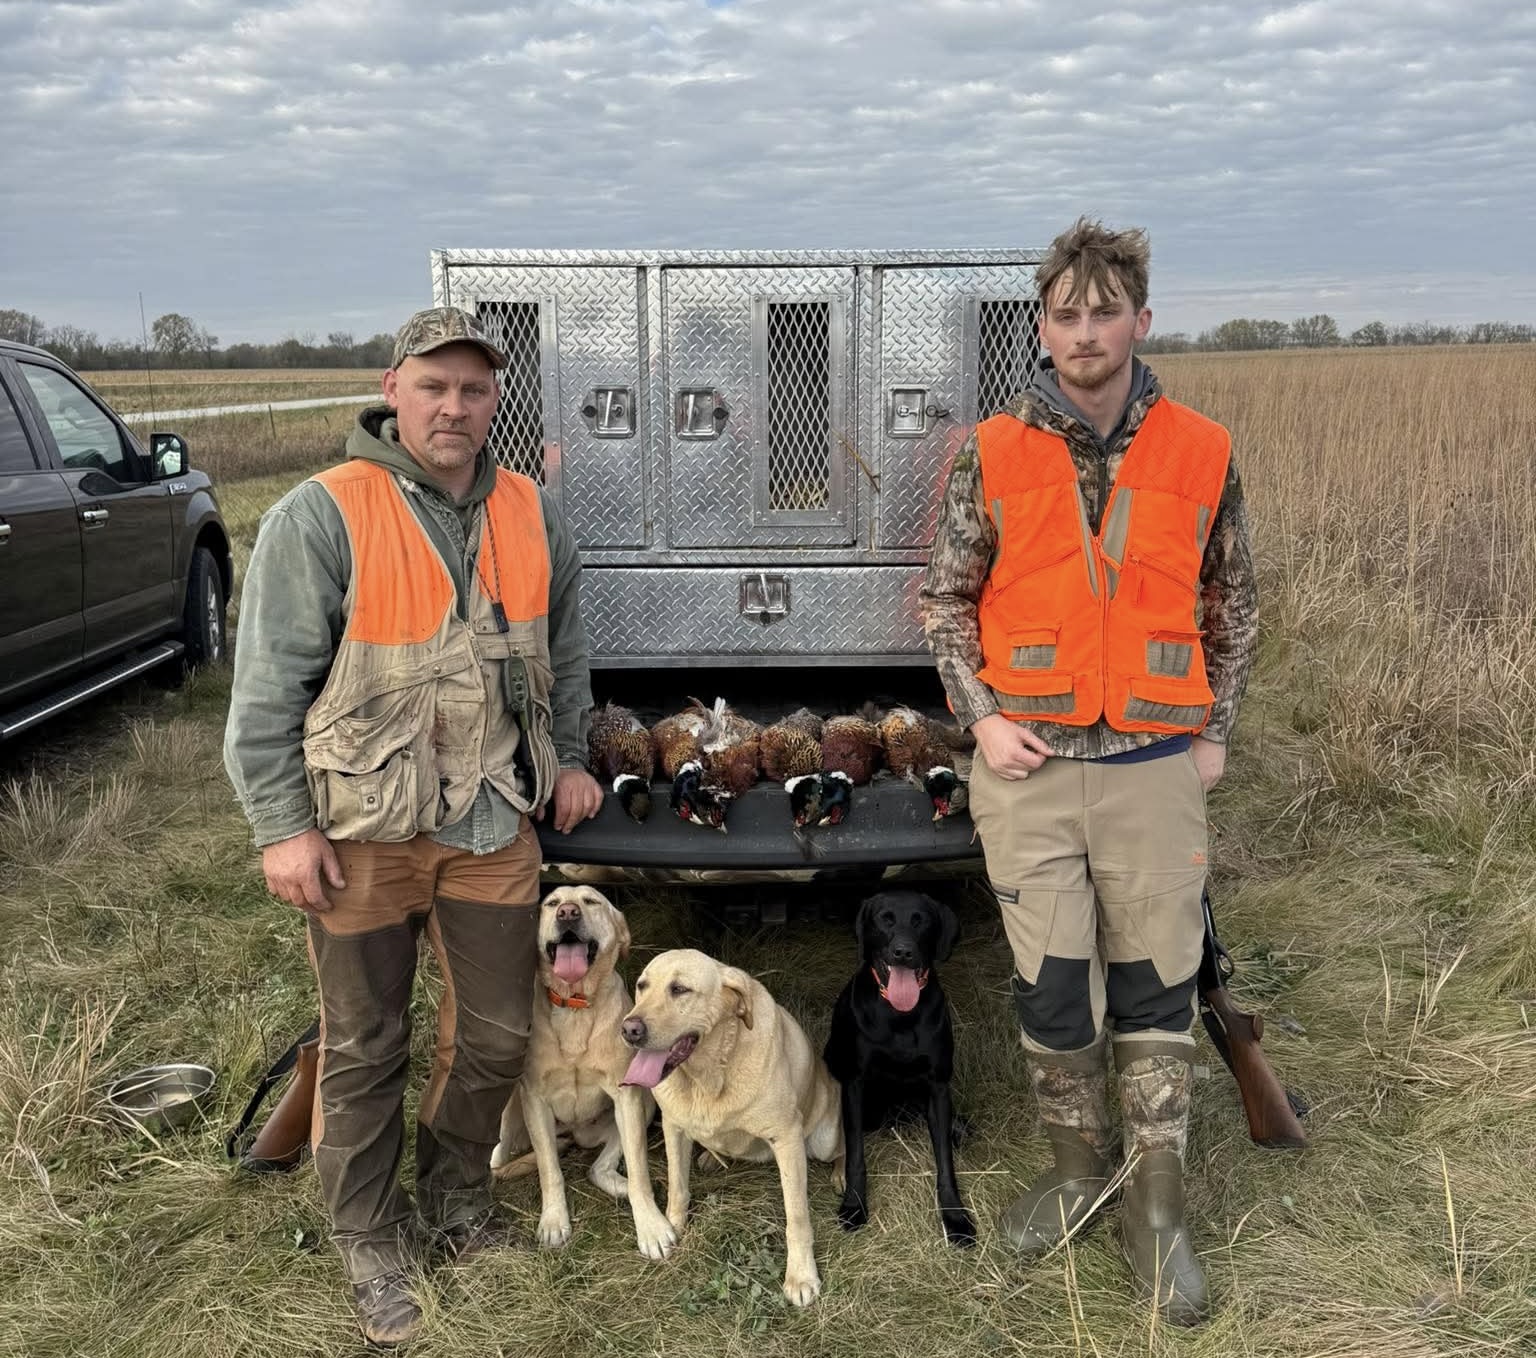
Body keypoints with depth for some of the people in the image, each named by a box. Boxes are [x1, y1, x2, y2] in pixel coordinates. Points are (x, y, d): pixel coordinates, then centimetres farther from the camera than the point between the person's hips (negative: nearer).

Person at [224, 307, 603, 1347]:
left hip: (494, 822, 4)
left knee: (497, 1035, 13)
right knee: (366, 1049, 11)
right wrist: (283, 826, -12)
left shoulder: (533, 515, 5)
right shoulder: (321, 516, -11)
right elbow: (269, 686, -10)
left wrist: (568, 758, 16)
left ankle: (456, 1200, 40)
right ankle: (371, 1243, 32)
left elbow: (564, 654, 19)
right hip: (362, 831, -4)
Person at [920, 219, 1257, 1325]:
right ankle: (1079, 1162, 30)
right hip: (1029, 766, 0)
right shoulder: (993, 456, -1)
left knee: (1156, 985, 8)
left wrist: (1216, 731, 6)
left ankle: (1157, 1204, 23)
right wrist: (982, 715, -4)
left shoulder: (1202, 455, 1)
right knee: (1051, 984, 7)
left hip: (1156, 766, 0)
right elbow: (946, 596, 6)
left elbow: (1231, 603, 11)